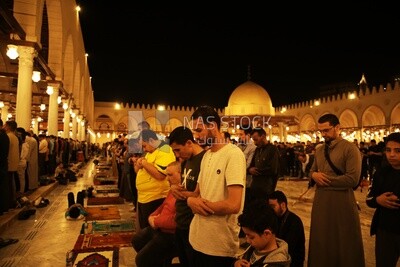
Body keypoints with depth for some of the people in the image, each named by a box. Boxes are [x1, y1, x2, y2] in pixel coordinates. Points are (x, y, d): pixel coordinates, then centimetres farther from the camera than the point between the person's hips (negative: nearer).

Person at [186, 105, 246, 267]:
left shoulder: (233, 154, -17)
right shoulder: (206, 155, 11)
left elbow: (233, 205, -25)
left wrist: (200, 203, -12)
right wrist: (191, 200, -10)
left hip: (220, 246, -7)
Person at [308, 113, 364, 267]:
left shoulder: (350, 148, -11)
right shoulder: (319, 150, 11)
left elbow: (352, 179, -19)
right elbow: (312, 171, 17)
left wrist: (325, 180, -13)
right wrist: (314, 175, -8)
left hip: (341, 202, -6)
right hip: (320, 201, 6)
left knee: (344, 244, 10)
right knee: (321, 242, 17)